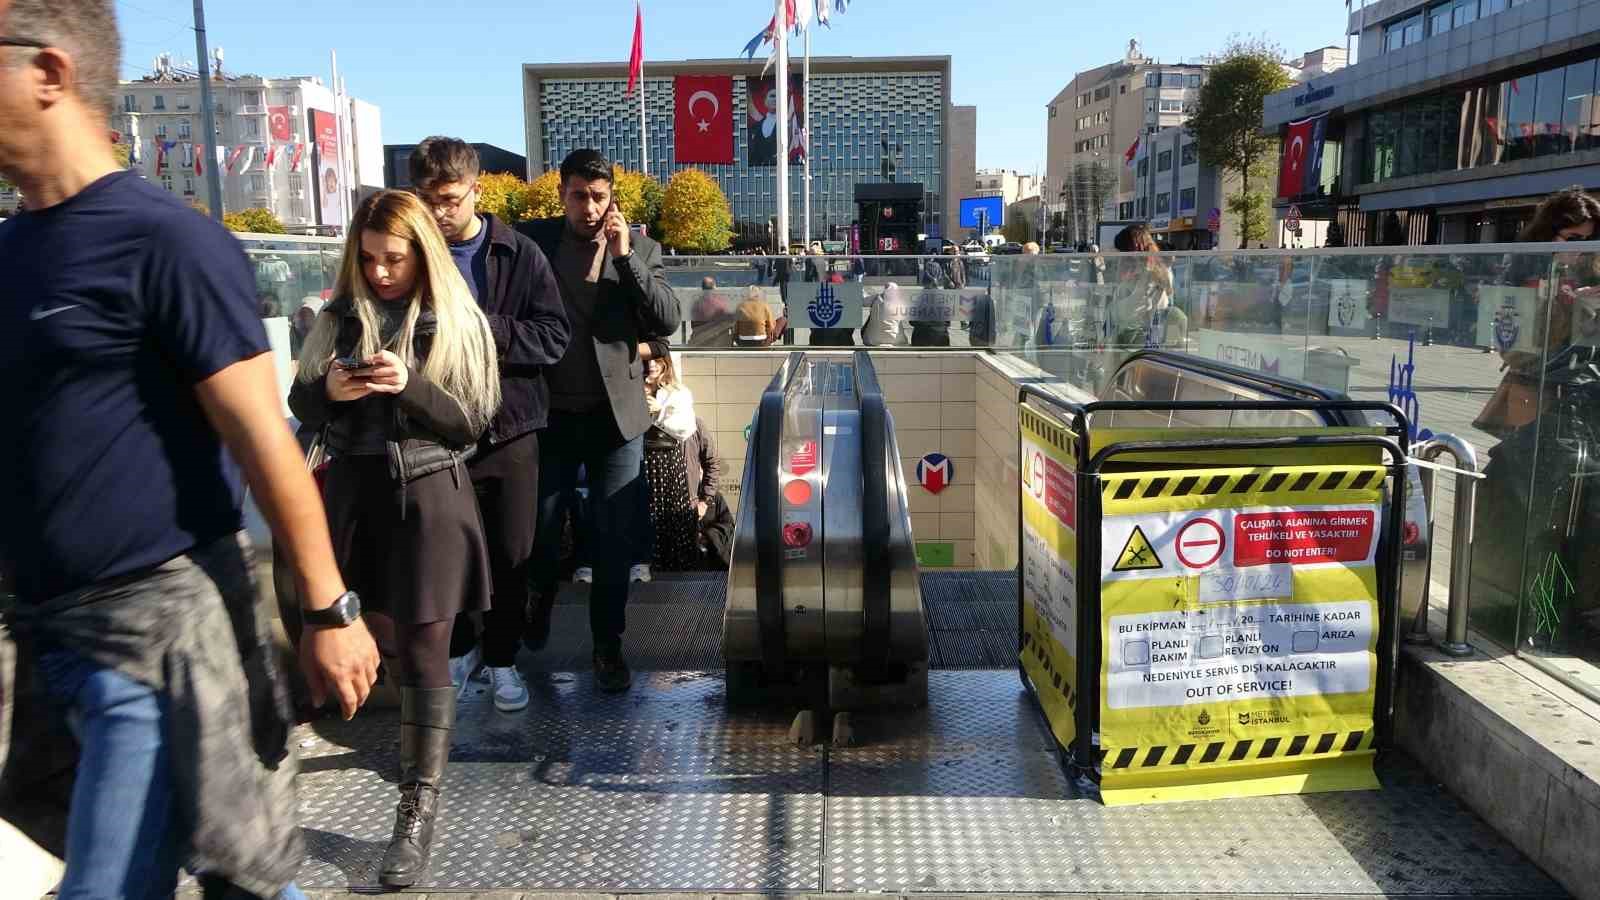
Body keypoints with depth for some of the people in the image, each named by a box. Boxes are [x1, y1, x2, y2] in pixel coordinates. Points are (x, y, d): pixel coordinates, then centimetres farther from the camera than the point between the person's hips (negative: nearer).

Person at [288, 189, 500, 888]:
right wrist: (327, 389, -12)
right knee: (386, 639, 15)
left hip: (429, 496, -3)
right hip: (356, 489, 4)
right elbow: (301, 407, 10)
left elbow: (473, 422, -5)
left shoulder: (458, 322, -3)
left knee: (424, 650, -2)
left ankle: (419, 806, 6)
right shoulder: (339, 317, 6)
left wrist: (412, 386, -20)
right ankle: (417, 740, 41)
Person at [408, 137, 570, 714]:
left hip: (509, 428, -1)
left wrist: (484, 328, -19)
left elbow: (554, 338, -8)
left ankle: (502, 657, 26)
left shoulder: (519, 254, -3)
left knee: (511, 555, 8)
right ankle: (460, 646, 35)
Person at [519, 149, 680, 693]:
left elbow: (666, 322, -9)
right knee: (538, 527, 13)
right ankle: (543, 593, 46)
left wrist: (624, 256, -16)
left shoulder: (640, 248, 1)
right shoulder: (534, 240, -1)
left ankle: (607, 644, 19)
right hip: (550, 413, 0)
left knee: (611, 538, 4)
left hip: (616, 415, 0)